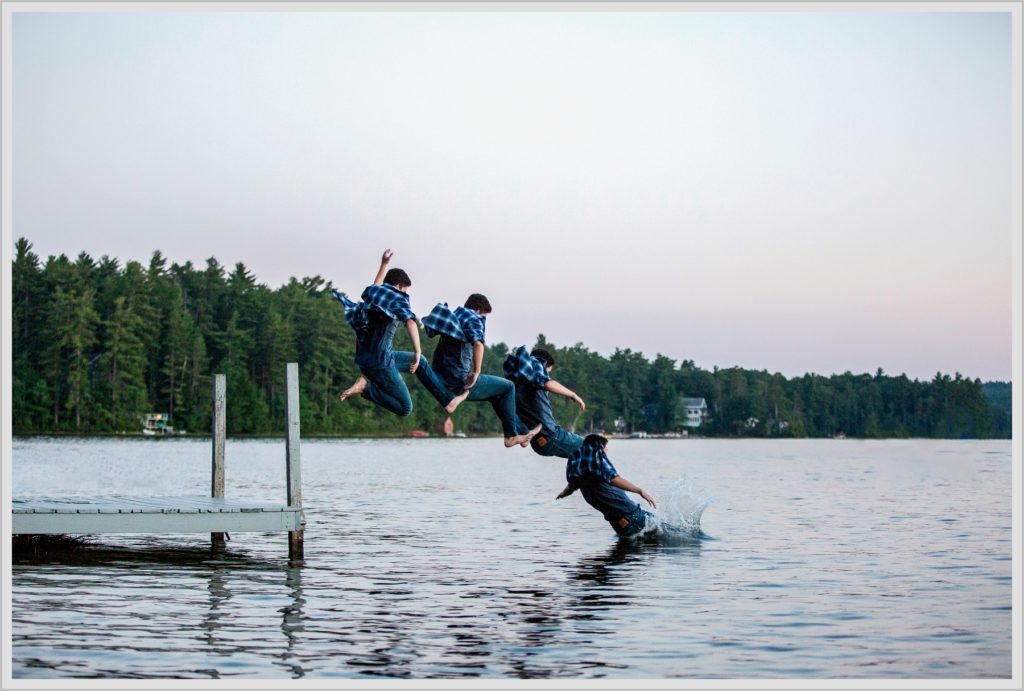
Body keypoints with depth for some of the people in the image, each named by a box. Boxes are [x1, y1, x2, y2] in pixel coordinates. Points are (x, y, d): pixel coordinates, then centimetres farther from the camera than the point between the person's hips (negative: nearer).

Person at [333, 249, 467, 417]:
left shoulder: (373, 296, 10)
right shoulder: (397, 299, -10)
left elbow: (375, 287, 36)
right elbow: (410, 321, -29)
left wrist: (384, 264, 45)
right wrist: (417, 352, -31)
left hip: (364, 359, 9)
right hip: (379, 363, -9)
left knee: (421, 362, 23)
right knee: (405, 408, 1)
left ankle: (448, 401, 24)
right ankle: (365, 387, -8)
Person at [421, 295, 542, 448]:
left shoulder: (454, 319, 19)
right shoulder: (473, 320, -8)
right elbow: (478, 344, -30)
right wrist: (476, 372, -23)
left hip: (442, 381, 9)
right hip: (459, 382, -9)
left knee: (495, 393, 26)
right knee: (508, 387, 9)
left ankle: (523, 431, 29)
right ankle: (511, 436, 13)